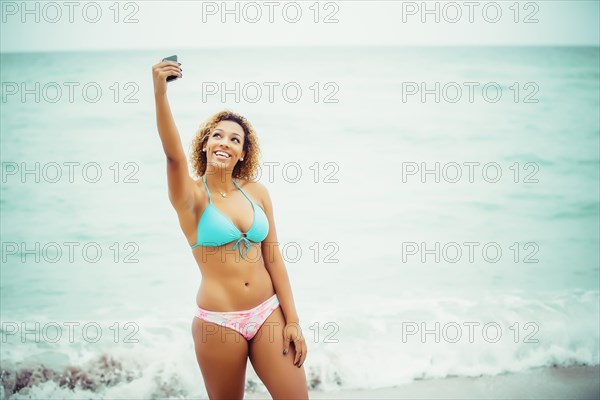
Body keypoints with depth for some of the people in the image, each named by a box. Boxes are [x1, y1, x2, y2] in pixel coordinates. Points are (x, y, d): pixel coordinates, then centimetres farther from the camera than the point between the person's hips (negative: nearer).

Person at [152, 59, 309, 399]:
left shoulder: (257, 193, 6)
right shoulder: (192, 197, -4)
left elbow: (274, 259, 6)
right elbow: (174, 154, -24)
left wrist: (292, 320, 2)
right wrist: (160, 94, -39)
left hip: (268, 314, 3)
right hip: (219, 322, -3)